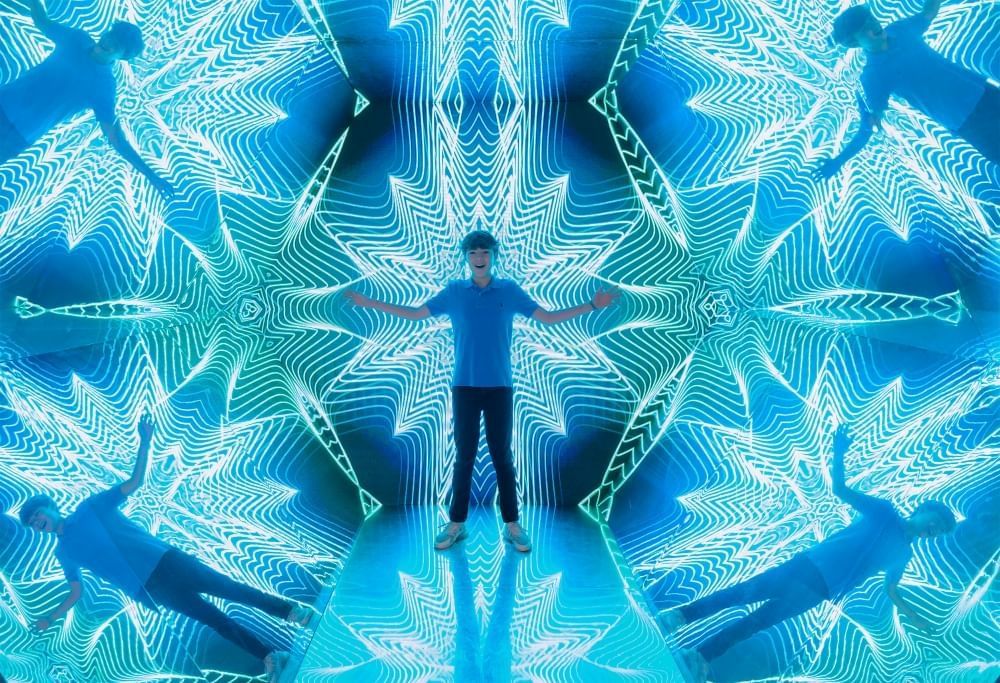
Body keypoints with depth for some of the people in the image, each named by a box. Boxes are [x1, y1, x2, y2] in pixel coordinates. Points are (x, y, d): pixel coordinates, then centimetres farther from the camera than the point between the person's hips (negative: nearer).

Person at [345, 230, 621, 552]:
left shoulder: (510, 290, 3)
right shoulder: (454, 291, 4)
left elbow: (548, 317, 6)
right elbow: (415, 313, 9)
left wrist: (592, 305, -1)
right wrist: (367, 303, 6)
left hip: (499, 387, 0)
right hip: (464, 386, 0)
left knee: (502, 455, 5)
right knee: (464, 456, 6)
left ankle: (512, 525, 15)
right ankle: (456, 524, 17)